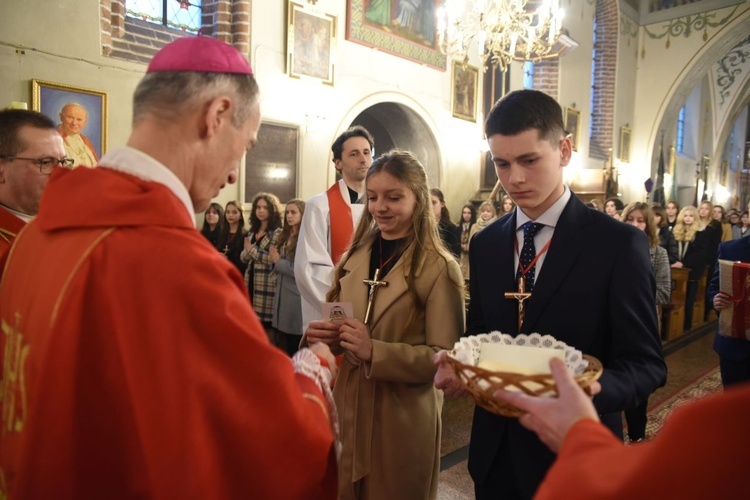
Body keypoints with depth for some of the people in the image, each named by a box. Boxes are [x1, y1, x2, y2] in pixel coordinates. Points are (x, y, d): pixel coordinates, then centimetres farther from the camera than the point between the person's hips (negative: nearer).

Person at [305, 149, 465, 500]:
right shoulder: (354, 257, 4)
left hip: (403, 420, -4)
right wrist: (321, 335, -10)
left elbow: (447, 358, -15)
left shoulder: (439, 268, -13)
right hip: (347, 408, 5)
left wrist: (375, 351, -26)